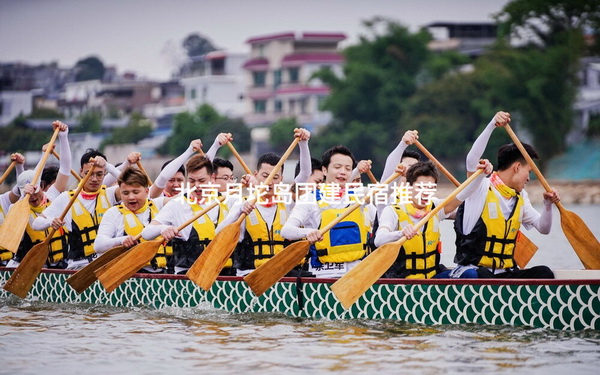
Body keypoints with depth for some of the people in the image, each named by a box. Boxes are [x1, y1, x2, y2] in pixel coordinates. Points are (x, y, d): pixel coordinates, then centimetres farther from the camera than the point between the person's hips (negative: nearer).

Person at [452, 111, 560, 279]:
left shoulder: (520, 198, 19)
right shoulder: (482, 189, -5)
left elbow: (543, 228, 21)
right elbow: (472, 160, -25)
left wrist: (548, 205, 0)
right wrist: (492, 125, -32)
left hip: (504, 272, 6)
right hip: (471, 269, -6)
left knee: (544, 273, -21)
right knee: (483, 275, -41)